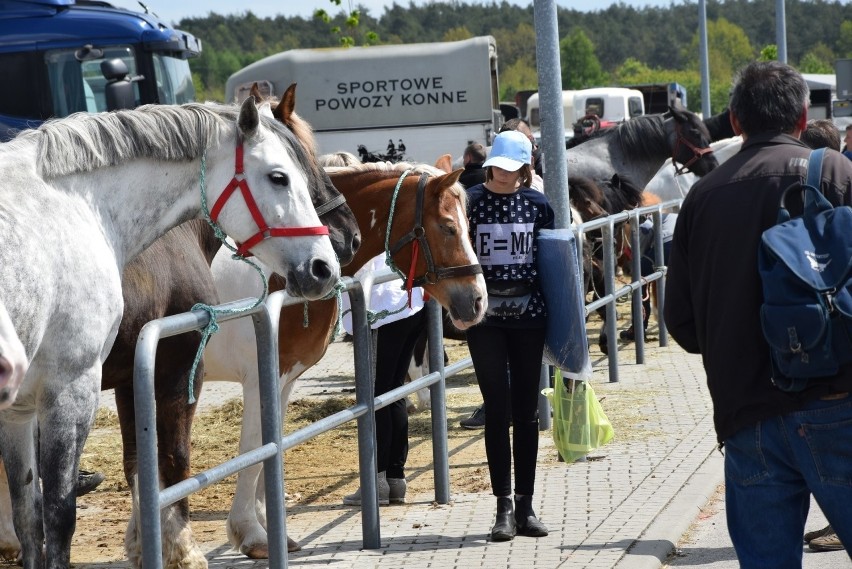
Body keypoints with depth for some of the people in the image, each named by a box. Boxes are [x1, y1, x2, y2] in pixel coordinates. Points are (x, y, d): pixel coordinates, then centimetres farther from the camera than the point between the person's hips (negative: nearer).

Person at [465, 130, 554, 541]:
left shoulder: (537, 204, 4)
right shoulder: (470, 201, -2)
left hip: (528, 315, 2)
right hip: (485, 317, -2)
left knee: (526, 411, 5)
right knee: (497, 409, -2)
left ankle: (525, 506, 12)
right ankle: (504, 507, 3)